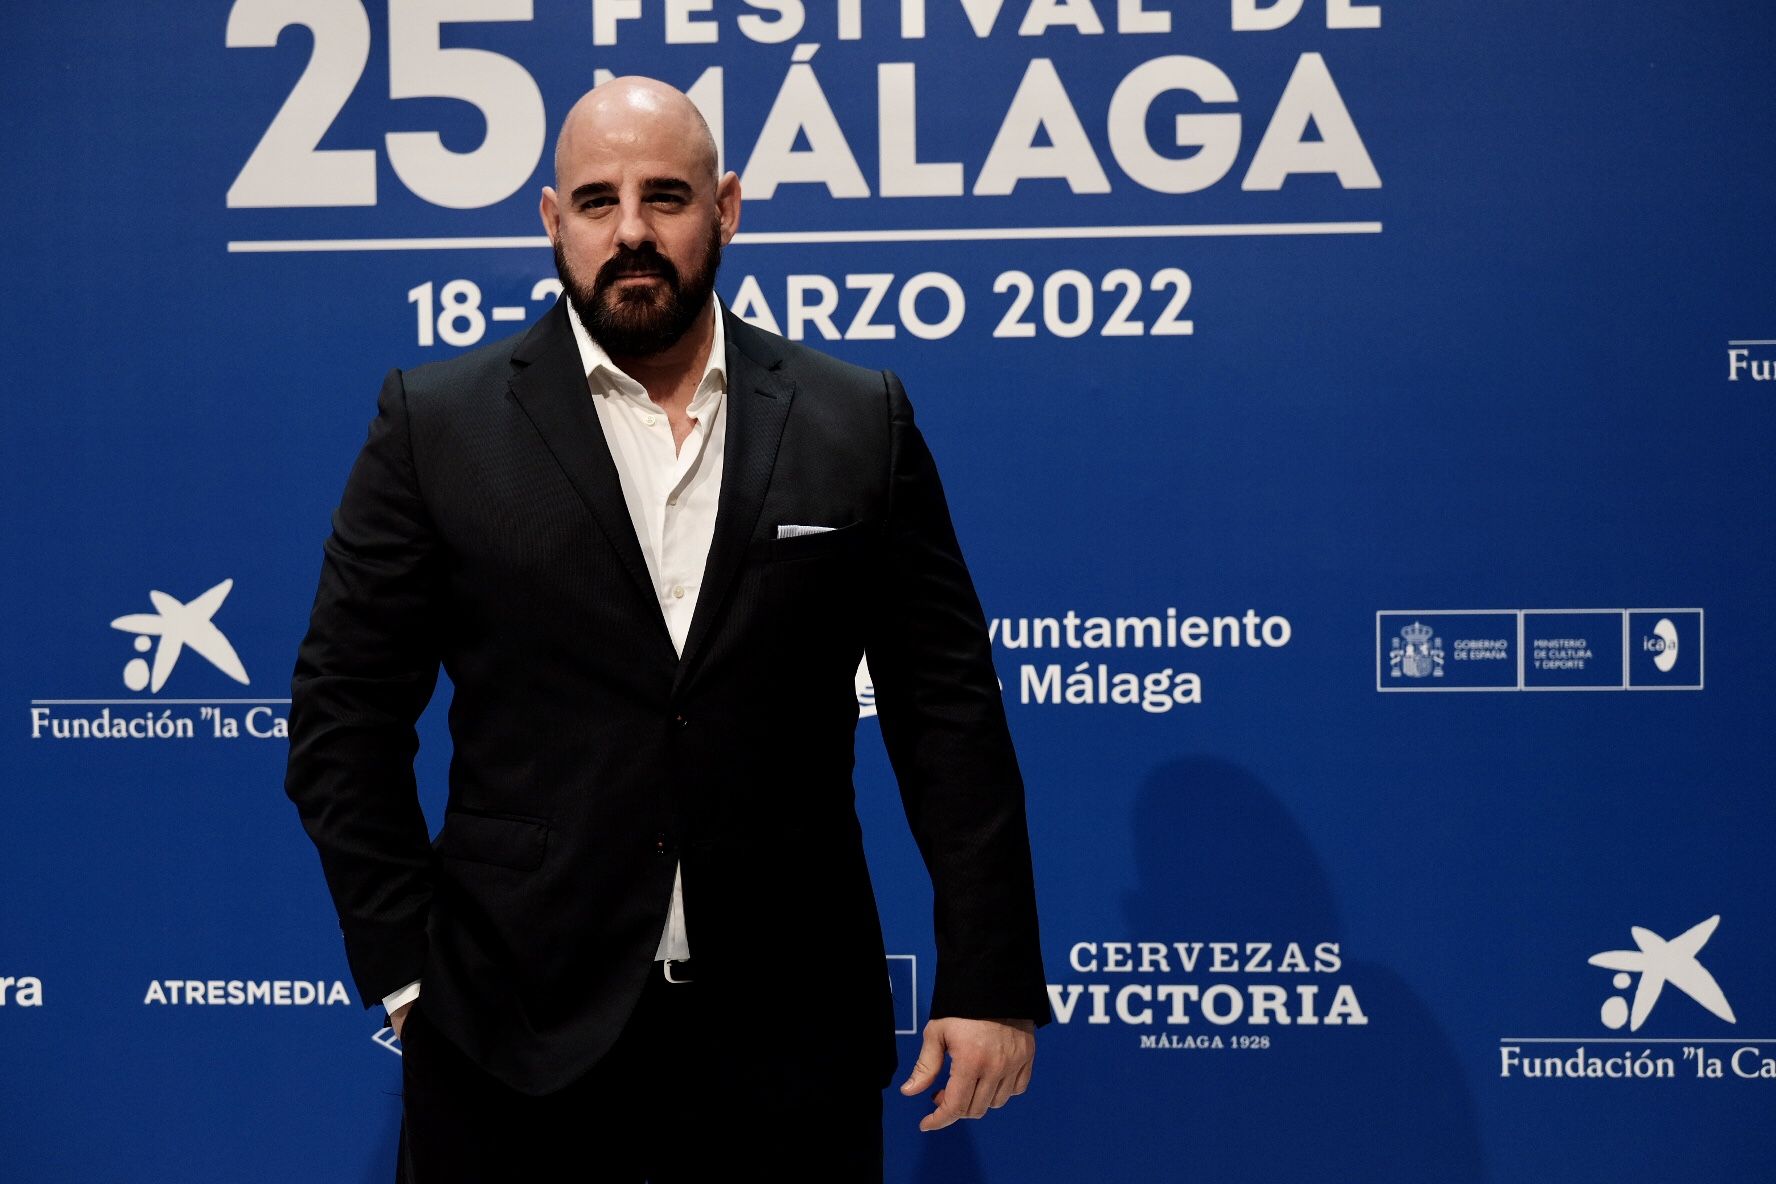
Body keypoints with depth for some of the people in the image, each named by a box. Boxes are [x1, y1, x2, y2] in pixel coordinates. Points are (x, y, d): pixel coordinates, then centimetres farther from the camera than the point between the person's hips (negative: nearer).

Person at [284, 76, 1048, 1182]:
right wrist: (405, 968, -3)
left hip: (790, 1034, 1)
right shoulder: (437, 423, 0)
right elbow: (344, 712, 2)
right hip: (516, 1037, 0)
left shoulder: (860, 422, 2)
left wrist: (991, 979, 0)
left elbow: (948, 710, 3)